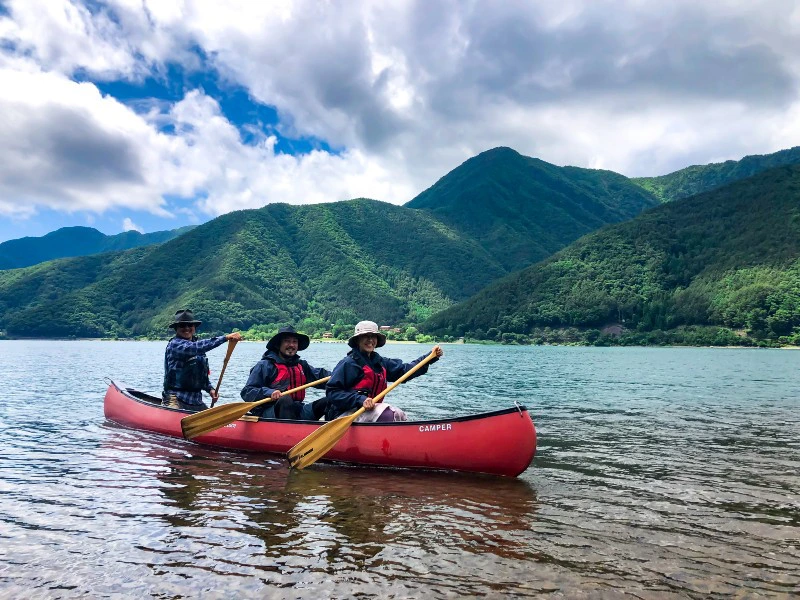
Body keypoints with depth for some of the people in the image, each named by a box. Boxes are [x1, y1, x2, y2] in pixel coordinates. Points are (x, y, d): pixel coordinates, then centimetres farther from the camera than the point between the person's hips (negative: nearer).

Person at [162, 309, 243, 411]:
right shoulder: (174, 345, -9)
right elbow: (196, 347, -27)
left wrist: (210, 389, 3)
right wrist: (226, 337, -32)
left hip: (196, 401, 8)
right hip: (175, 399, -7)